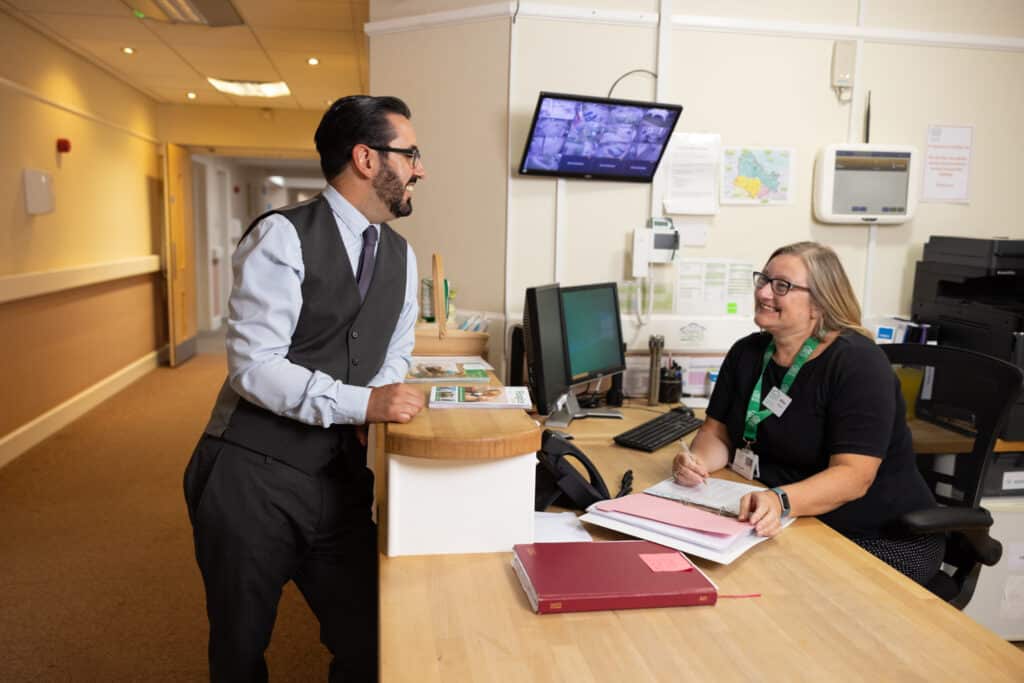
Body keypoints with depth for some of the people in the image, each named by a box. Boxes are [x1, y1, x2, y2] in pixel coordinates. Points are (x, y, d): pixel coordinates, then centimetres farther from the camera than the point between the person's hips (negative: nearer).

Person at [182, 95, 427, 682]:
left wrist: (385, 400, -6)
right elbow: (254, 366, -19)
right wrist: (361, 403, -25)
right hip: (254, 477, -5)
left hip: (342, 478, 5)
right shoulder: (282, 236, -13)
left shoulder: (400, 254, 7)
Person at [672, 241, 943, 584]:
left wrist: (781, 501, -43)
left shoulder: (857, 363, -17)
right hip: (791, 529, 5)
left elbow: (853, 476, -25)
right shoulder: (748, 352, 4)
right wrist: (698, 460, -18)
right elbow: (717, 432, 6)